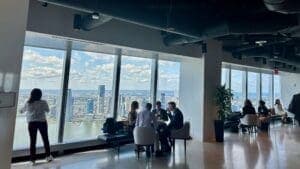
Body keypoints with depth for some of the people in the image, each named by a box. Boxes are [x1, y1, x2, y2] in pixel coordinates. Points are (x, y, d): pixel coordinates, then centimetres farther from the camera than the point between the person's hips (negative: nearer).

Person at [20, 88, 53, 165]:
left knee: (33, 141, 7)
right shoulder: (43, 102, -7)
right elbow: (47, 110, 9)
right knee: (45, 139, 13)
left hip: (32, 123, 1)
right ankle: (48, 156, 21)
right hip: (42, 122, 0)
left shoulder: (28, 103, -4)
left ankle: (33, 159, 12)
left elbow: (22, 111, 13)